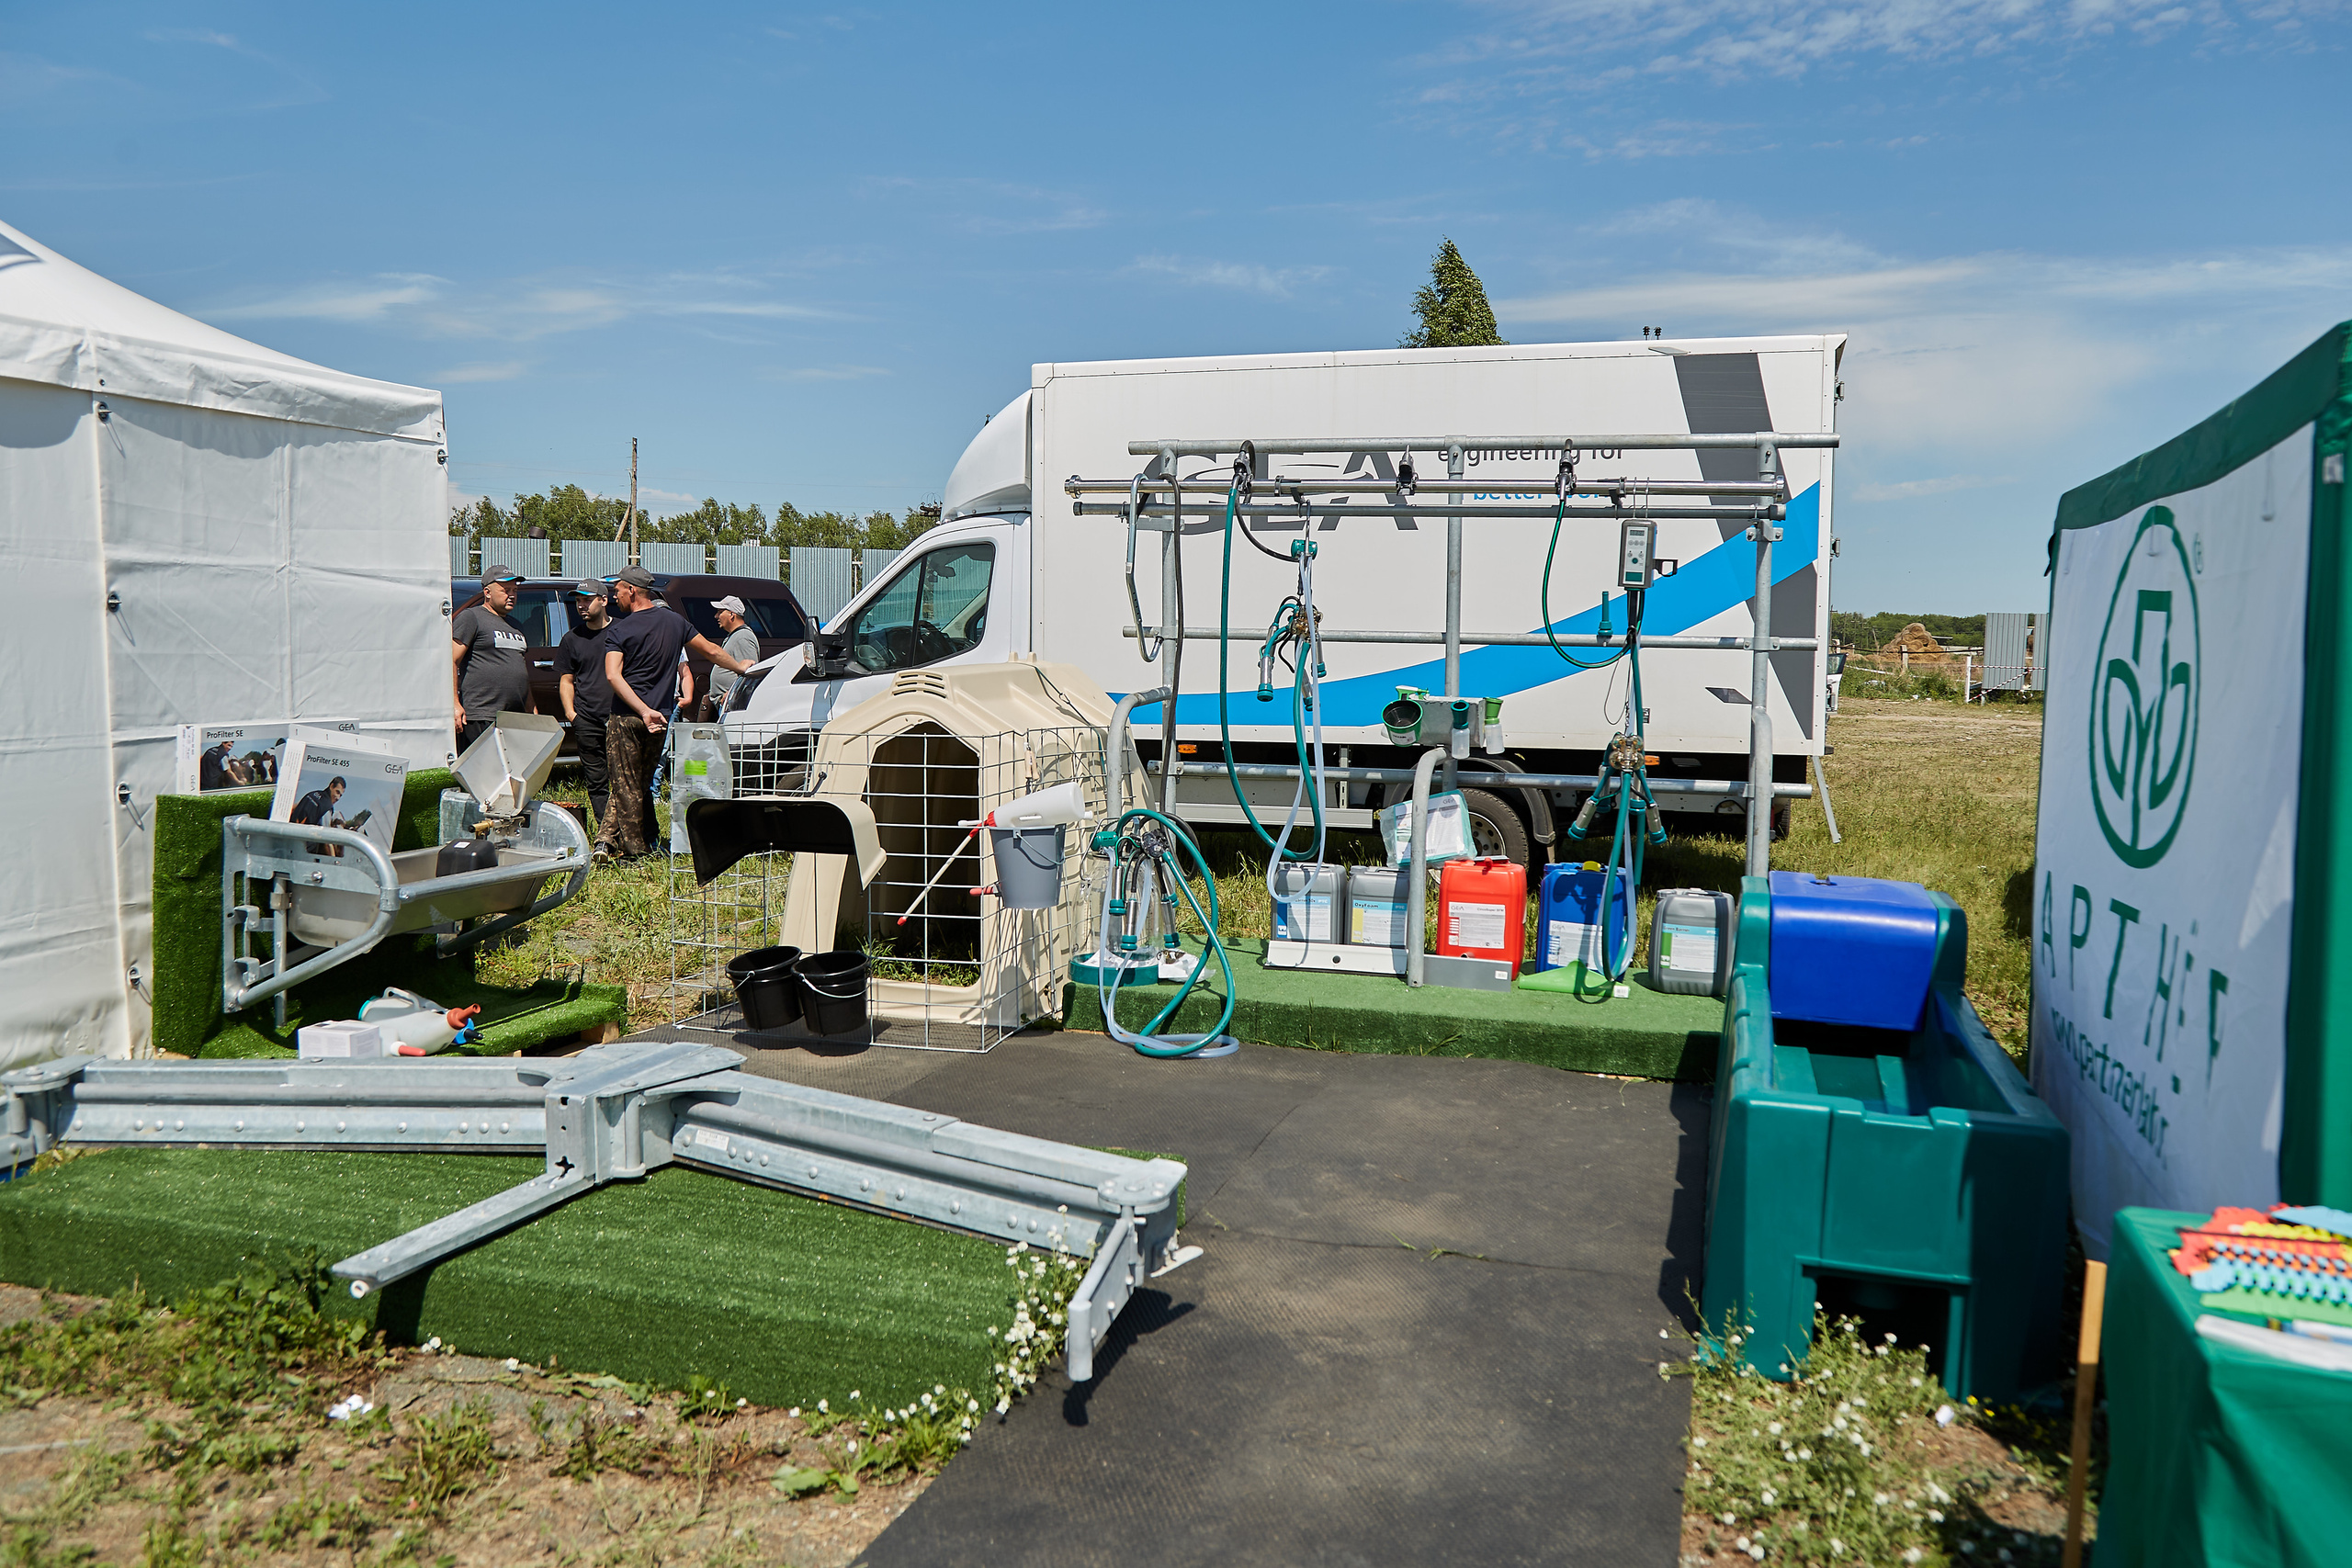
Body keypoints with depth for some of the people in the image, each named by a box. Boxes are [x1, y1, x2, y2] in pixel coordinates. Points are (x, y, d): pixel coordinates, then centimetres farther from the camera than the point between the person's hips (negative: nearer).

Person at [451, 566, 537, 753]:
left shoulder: (515, 626, 24)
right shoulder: (471, 617, -1)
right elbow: (451, 662, -8)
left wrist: (532, 712, 23)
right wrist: (454, 704, -16)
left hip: (515, 721, 8)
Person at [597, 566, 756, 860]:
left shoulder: (619, 631, -6)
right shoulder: (674, 621, 7)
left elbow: (613, 675, -19)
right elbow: (712, 651, 13)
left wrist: (643, 711, -23)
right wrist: (742, 667, 28)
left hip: (626, 718, -4)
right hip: (661, 719, 4)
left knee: (625, 786, 3)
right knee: (643, 784, 13)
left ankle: (634, 848, 5)